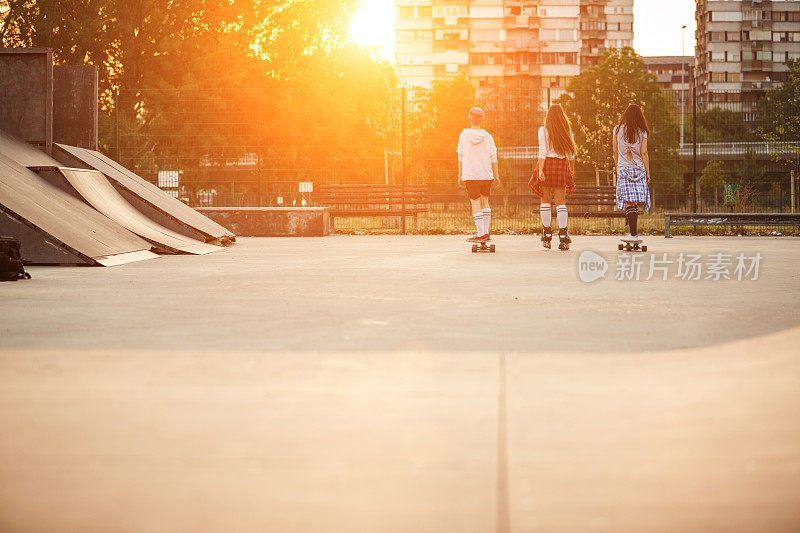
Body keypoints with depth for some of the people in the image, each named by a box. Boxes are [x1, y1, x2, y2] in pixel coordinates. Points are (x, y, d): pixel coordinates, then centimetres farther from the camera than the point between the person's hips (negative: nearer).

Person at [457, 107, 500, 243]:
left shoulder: (464, 136, -3)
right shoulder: (488, 137, -1)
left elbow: (460, 158, 0)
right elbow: (493, 159, 2)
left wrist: (460, 176, 7)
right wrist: (496, 176, 11)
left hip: (470, 175, -2)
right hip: (486, 175, 2)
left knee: (475, 204, 0)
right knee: (484, 201, 16)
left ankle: (481, 234, -5)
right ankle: (486, 232, 15)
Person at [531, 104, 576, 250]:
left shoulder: (543, 131, -3)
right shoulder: (568, 132, 6)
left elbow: (542, 152, -11)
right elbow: (571, 153, 13)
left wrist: (540, 170, -16)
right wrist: (572, 168, 27)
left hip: (546, 164, -2)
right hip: (561, 166, 2)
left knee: (546, 200, 9)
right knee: (560, 201, 1)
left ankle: (547, 234, 11)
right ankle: (563, 236, -9)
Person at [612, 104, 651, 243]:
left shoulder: (618, 130, 2)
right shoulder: (642, 132, 1)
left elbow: (615, 151, 7)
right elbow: (644, 153, 0)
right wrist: (648, 173, 5)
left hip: (623, 169, -1)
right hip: (639, 169, 1)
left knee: (629, 202, -6)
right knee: (635, 202, 7)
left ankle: (633, 234, -14)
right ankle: (633, 231, 7)